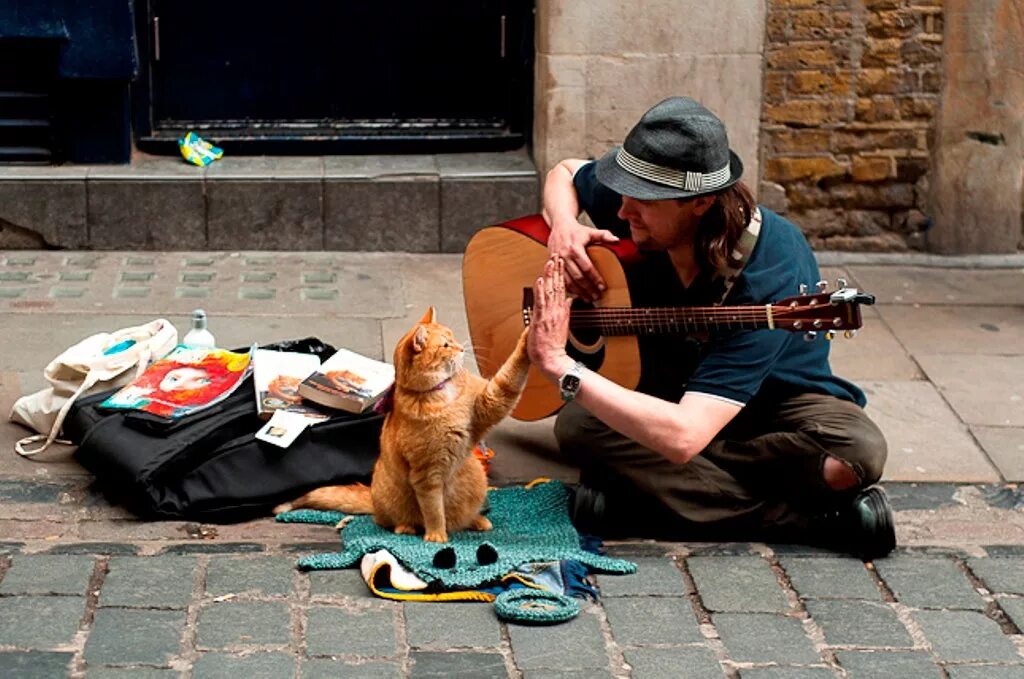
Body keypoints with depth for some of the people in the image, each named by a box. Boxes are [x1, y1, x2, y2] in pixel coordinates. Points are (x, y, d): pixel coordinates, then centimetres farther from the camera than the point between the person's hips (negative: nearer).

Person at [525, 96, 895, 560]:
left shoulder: (769, 278, -37)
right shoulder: (637, 206, -19)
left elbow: (682, 437, -47)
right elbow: (565, 173, 9)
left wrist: (559, 364, -44)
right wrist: (563, 230, -16)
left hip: (776, 400, -5)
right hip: (671, 386, 5)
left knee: (858, 451, -36)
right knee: (576, 426, -30)